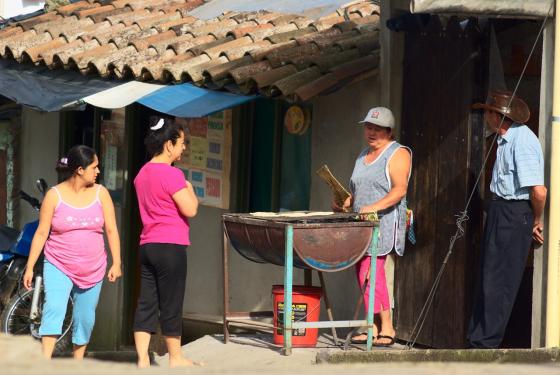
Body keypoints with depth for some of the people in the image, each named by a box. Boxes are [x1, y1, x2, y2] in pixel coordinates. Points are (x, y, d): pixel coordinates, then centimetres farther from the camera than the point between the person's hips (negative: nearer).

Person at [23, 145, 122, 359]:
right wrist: (30, 267, -4)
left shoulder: (100, 193, 2)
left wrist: (116, 263, -3)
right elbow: (41, 233, -2)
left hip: (92, 269, 3)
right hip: (59, 267, -3)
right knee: (54, 308, -21)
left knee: (85, 318, 8)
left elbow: (111, 230, 4)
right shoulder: (54, 195, -5)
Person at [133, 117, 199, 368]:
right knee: (171, 305, 3)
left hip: (147, 245, 8)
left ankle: (142, 359, 0)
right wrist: (189, 189, 3)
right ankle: (175, 358, 13)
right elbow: (190, 209, -15)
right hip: (171, 246, -8)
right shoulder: (172, 174, -14)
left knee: (146, 304, 4)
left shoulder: (142, 174, 13)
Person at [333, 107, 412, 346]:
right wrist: (347, 203, 8)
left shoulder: (398, 154, -4)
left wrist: (375, 207, -27)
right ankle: (372, 328, 6)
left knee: (370, 271, -17)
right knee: (363, 274, 4)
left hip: (385, 222, -8)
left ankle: (387, 328, -15)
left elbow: (400, 189, -16)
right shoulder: (364, 155, 22)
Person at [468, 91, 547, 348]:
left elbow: (539, 191, -25)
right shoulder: (506, 139, 11)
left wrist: (536, 220, -10)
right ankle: (477, 339, 21)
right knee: (487, 279, 14)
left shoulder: (522, 142, -21)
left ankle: (486, 342, 1)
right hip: (500, 211, 10)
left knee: (498, 282, -5)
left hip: (514, 213, -10)